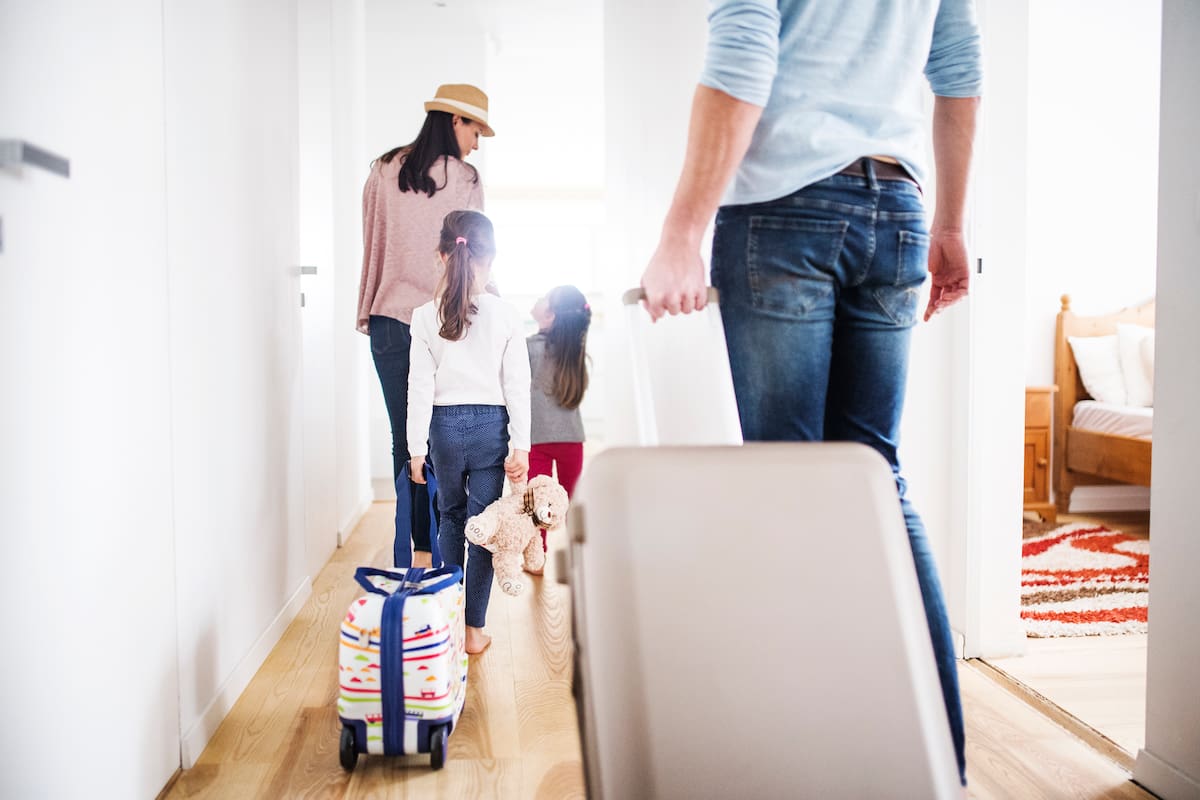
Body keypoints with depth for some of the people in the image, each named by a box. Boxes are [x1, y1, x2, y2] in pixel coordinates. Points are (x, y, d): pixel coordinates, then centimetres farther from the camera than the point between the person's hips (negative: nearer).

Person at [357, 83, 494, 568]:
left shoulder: (383, 172, 8)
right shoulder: (464, 179, -3)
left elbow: (372, 246, 12)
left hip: (389, 320, 3)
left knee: (404, 439, 6)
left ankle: (417, 553, 9)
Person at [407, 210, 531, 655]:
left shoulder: (425, 316, -5)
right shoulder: (507, 316, -6)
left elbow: (420, 387, -5)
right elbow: (517, 387, -6)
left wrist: (417, 448, -1)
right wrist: (520, 446, -2)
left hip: (445, 425, 1)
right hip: (490, 424, -1)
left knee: (450, 515, 20)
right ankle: (474, 628, 9)